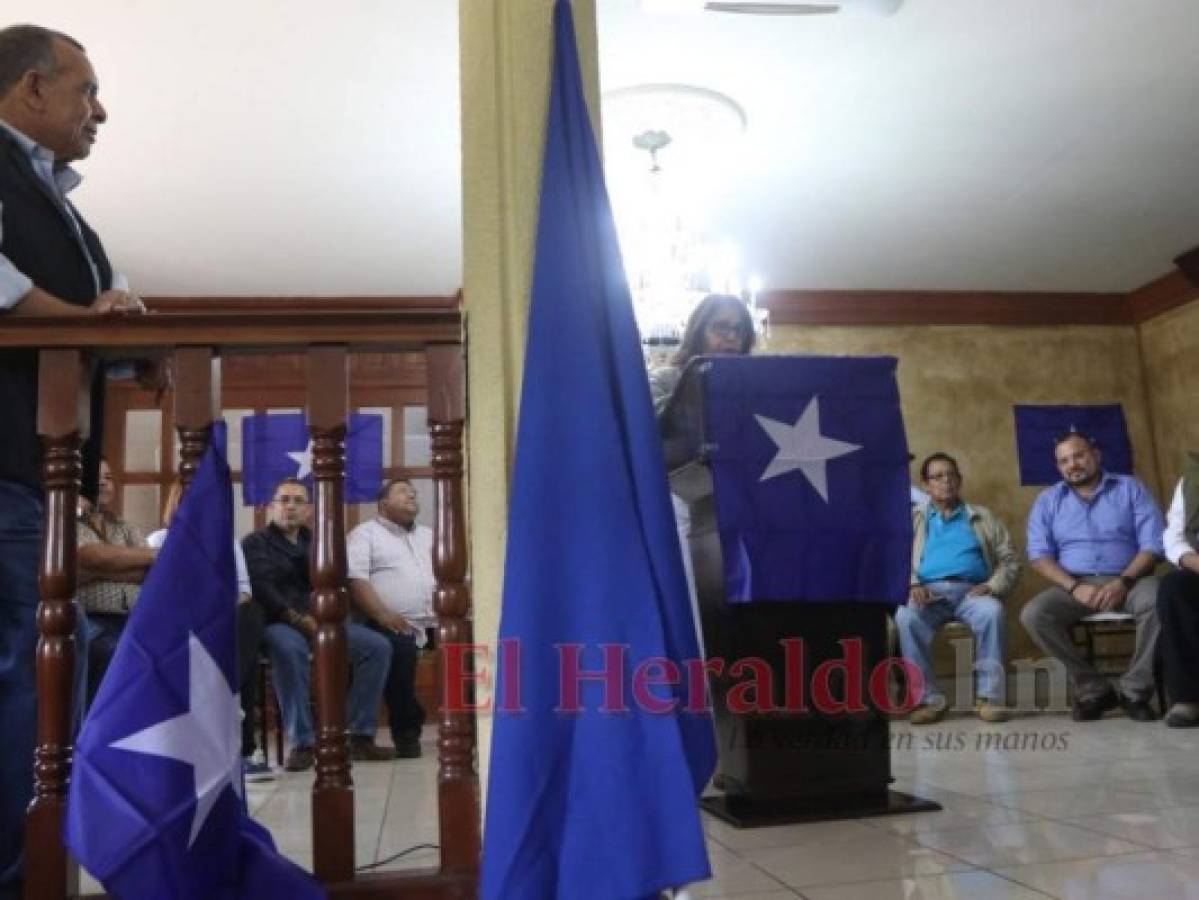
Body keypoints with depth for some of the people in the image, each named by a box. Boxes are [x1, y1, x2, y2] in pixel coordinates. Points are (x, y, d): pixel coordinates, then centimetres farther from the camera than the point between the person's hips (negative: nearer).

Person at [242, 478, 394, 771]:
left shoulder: (314, 542, 22)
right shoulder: (255, 543, 6)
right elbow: (261, 589, -11)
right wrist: (297, 619, -21)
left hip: (317, 620, 5)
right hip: (276, 622, -5)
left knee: (378, 646, -15)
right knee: (290, 648, -40)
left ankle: (361, 737, -14)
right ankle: (301, 743, -33)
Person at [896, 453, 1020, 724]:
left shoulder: (982, 517, 23)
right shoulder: (912, 518, 21)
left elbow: (1010, 560, 15)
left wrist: (992, 585, -6)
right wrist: (913, 585, -12)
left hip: (971, 590, 0)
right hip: (928, 590, 0)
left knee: (992, 611, -35)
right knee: (905, 617, -34)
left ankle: (989, 695, -25)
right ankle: (929, 698, -26)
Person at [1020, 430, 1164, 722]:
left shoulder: (1131, 488, 10)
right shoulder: (1047, 500, 12)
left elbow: (1153, 544, -1)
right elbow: (1039, 555, 2)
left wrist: (1123, 582, -18)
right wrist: (1075, 587, -15)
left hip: (1128, 580, -1)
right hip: (1075, 585, 1)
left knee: (1158, 600, -35)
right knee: (1033, 614, -27)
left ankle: (1134, 691, -16)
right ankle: (1094, 689, -13)